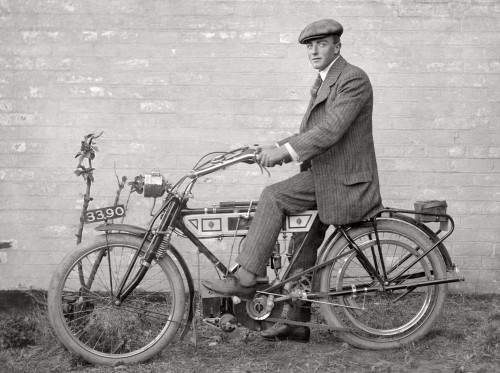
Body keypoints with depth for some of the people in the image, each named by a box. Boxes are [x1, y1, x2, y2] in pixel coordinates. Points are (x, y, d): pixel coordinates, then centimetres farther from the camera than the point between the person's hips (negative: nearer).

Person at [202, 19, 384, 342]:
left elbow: (330, 130, -24)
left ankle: (247, 279, -20)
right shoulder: (322, 82, 18)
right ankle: (297, 323, 22)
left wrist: (284, 150, -25)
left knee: (274, 196, -21)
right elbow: (308, 133, 17)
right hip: (323, 175, 10)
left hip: (344, 182, -10)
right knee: (303, 245, 12)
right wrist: (276, 148, 1)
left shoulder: (353, 79, -13)